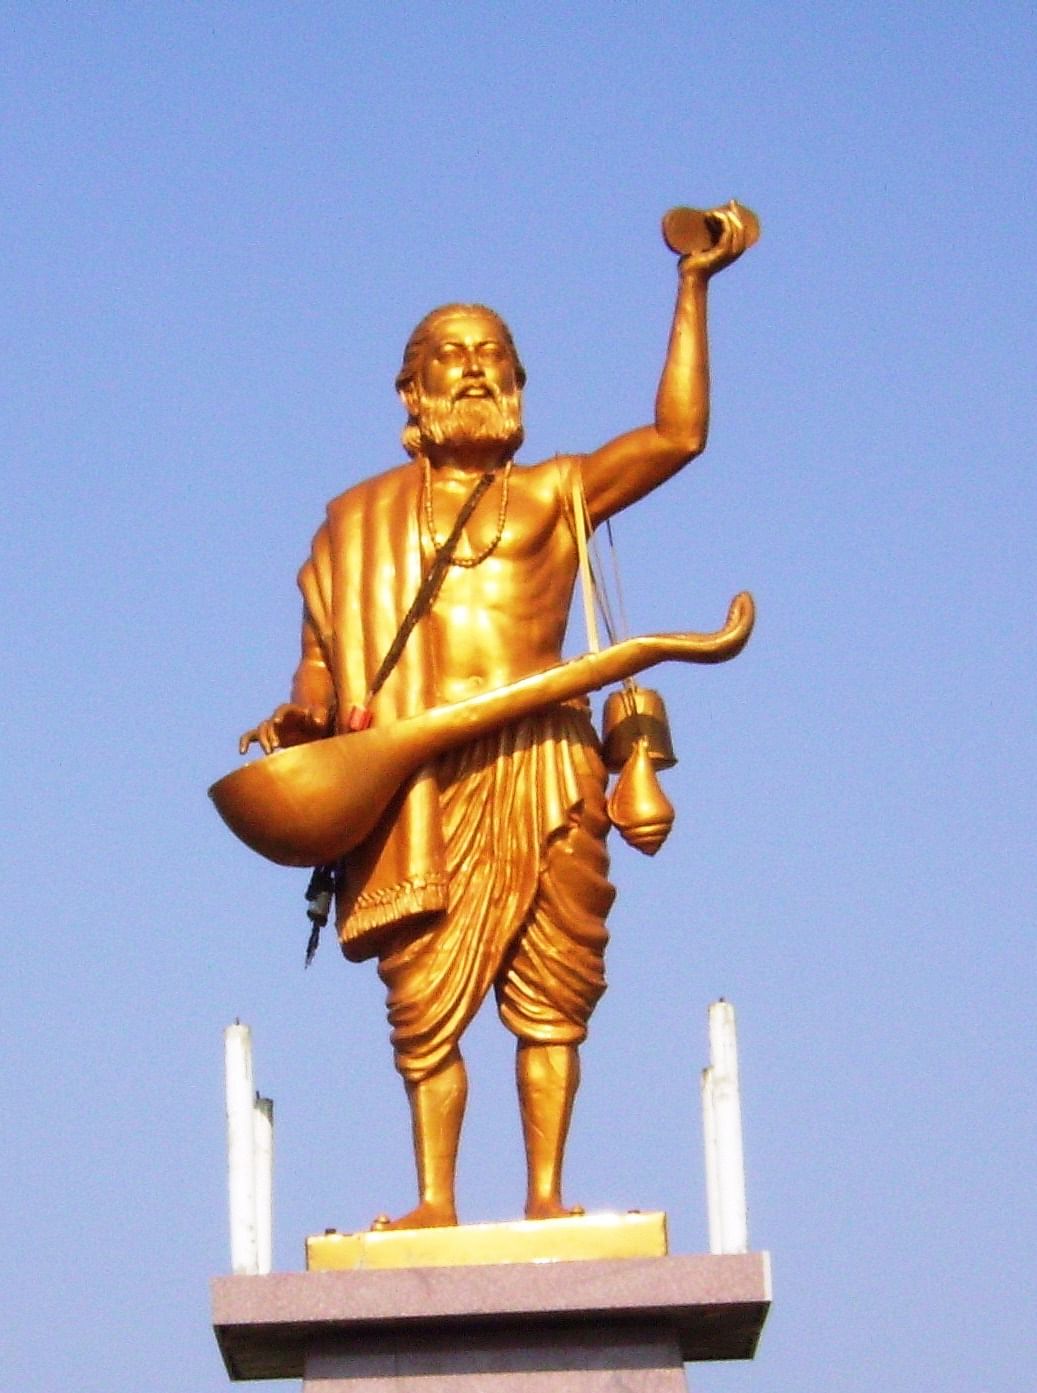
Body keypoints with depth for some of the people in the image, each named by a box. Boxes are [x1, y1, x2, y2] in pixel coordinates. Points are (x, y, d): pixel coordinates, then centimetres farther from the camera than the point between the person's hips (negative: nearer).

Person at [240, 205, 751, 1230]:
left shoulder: (555, 494, 16)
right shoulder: (363, 518, 19)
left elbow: (677, 434, 6)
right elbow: (324, 651, 14)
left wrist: (693, 286, 3)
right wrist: (303, 715, -5)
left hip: (542, 772, 0)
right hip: (423, 782, 0)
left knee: (550, 993, -3)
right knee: (426, 998, -6)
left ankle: (545, 1192, 1)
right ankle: (435, 1199, -2)